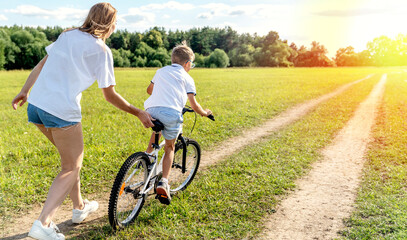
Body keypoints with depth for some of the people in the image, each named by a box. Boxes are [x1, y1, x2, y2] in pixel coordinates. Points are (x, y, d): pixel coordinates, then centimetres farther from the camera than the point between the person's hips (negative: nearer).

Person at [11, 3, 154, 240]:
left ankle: (79, 207, 38)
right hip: (62, 111, -8)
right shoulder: (101, 50, -7)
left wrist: (24, 91, 25)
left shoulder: (67, 35, 14)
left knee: (71, 157, 24)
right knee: (72, 168, 9)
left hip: (35, 105, 8)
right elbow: (110, 95, -6)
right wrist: (139, 113, 3)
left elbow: (41, 64, 17)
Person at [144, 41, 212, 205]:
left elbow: (149, 90, 44)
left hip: (152, 110, 4)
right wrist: (205, 113, 28)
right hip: (171, 113, -3)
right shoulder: (187, 78, 16)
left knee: (158, 128, 39)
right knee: (169, 147, 13)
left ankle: (148, 153, 31)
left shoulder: (161, 71, 28)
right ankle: (163, 182, 0)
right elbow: (193, 105, 9)